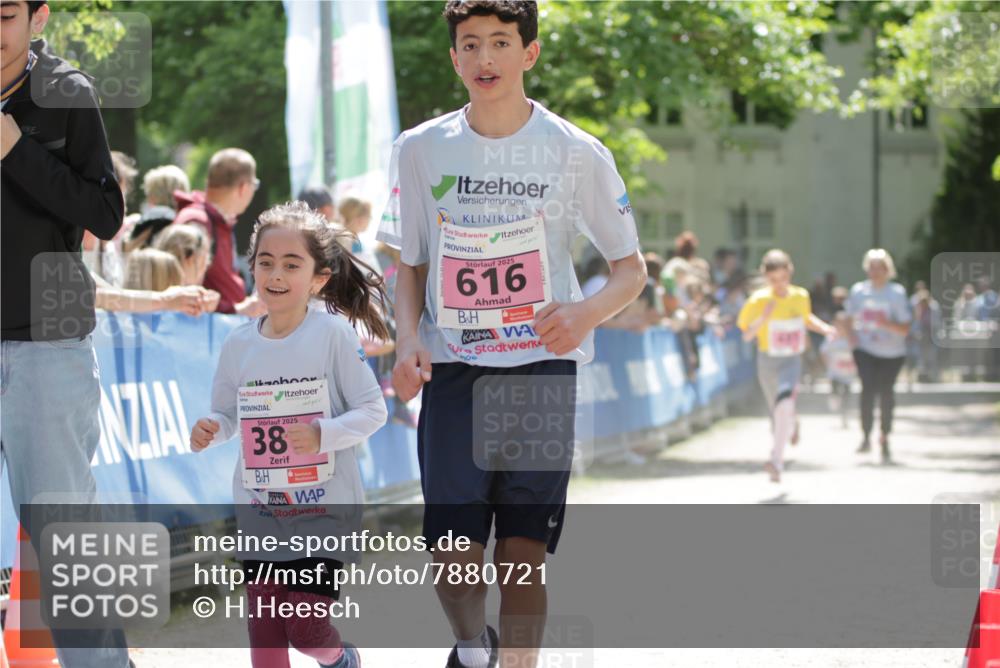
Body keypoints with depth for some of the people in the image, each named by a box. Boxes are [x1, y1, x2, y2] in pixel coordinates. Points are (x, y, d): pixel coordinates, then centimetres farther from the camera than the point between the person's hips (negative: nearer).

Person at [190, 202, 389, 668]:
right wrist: (210, 430, -10)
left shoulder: (332, 333, -10)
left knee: (305, 628, -3)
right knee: (264, 630, 4)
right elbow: (228, 416, 12)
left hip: (324, 508, -4)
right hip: (258, 507, 4)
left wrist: (325, 435, -24)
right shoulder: (239, 344, 1)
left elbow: (373, 410, -9)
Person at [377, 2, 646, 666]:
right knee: (452, 555, -8)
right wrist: (408, 340, -5)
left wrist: (585, 313, -16)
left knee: (523, 555, -3)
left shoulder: (577, 152, -2)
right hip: (452, 371, 1)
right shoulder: (421, 149, 4)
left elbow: (632, 269, 4)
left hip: (541, 367, -1)